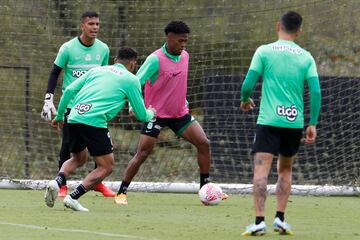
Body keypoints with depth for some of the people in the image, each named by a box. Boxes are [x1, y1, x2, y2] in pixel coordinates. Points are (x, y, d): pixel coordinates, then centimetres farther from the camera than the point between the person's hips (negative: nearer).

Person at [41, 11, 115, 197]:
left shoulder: (103, 49, 3)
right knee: (68, 144, -4)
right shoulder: (68, 48, -8)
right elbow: (55, 73, 0)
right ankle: (62, 185, 7)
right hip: (71, 104, -3)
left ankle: (98, 182, 12)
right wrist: (48, 99, -7)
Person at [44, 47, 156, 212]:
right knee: (106, 167, 5)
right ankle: (73, 197, -11)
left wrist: (59, 116, 26)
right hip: (94, 122, -6)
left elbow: (69, 90, 15)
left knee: (79, 158, 28)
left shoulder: (96, 70, 23)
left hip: (74, 118, 6)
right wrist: (151, 113, 38)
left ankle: (57, 181, -1)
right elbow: (142, 115, 14)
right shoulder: (131, 79, 10)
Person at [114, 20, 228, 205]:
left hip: (180, 113, 6)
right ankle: (121, 193, 0)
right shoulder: (156, 59, -18)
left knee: (204, 144, -3)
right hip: (156, 113, -6)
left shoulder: (185, 56, 3)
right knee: (143, 153, -11)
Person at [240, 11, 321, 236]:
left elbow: (248, 84, -4)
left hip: (269, 121, -3)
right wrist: (313, 124, 4)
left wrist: (245, 100, 18)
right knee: (285, 170, 20)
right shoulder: (306, 57, 6)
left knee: (261, 170, -8)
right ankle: (280, 218, 12)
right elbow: (316, 92, -1)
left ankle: (260, 221, -21)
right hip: (295, 122, 3)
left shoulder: (264, 51, -1)